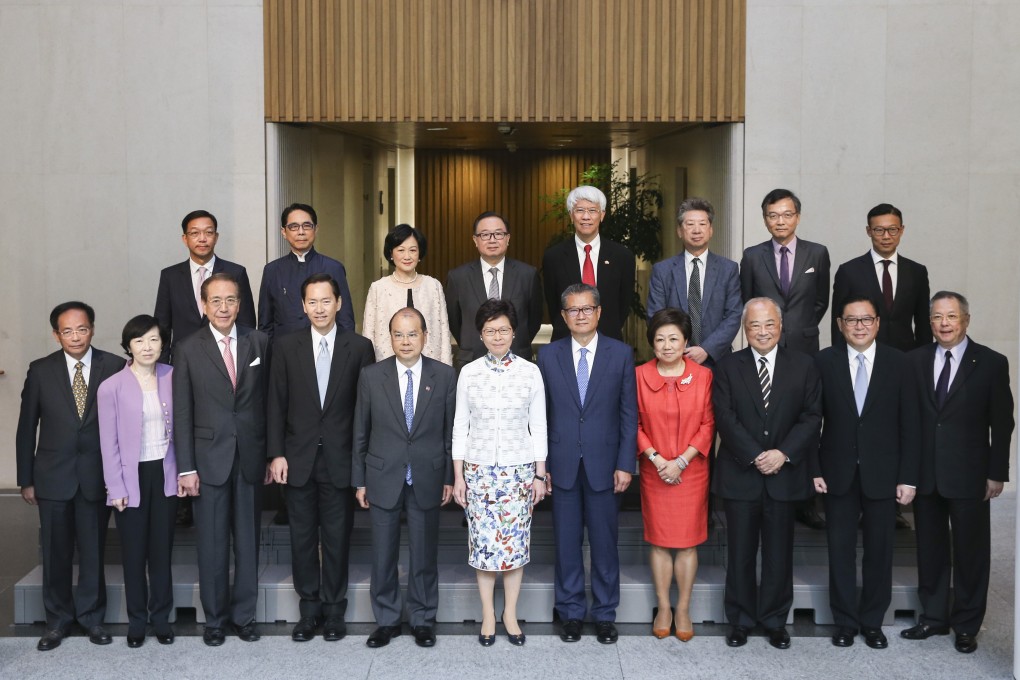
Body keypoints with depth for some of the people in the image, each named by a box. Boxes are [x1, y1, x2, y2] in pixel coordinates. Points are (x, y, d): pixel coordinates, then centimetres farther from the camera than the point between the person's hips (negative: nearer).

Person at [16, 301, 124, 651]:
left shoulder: (114, 367, -4)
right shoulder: (41, 371, 0)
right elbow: (26, 428, 4)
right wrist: (26, 479, 3)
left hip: (98, 475, -1)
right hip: (53, 476, 1)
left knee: (93, 550, 8)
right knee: (56, 552, 9)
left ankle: (91, 616, 24)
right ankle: (58, 620, 24)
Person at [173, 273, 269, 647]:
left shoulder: (259, 342, 2)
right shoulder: (190, 349, -1)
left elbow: (268, 400, 4)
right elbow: (182, 413, -2)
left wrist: (272, 453, 1)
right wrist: (186, 467, -5)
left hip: (250, 456, 1)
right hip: (210, 458, -1)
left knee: (248, 539, 9)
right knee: (212, 543, 7)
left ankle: (244, 614, 23)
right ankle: (215, 618, 22)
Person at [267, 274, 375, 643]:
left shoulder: (359, 348, -2)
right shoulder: (286, 346, 2)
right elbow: (276, 404, 3)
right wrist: (276, 454, -3)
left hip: (340, 459, -1)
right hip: (299, 458, 1)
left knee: (337, 536, 7)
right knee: (302, 536, 9)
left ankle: (334, 609, 21)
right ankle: (309, 608, 23)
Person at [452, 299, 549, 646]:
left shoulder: (530, 372, -1)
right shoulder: (468, 373, 1)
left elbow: (538, 426, 2)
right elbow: (460, 426, 4)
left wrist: (540, 474, 0)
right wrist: (458, 475, 2)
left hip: (519, 470, 0)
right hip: (479, 469, 0)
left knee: (515, 540, 4)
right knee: (483, 540, 4)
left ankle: (510, 614, 20)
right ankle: (488, 615, 19)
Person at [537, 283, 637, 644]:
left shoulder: (621, 353, 1)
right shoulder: (548, 355, 3)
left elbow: (629, 413, 0)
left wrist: (625, 464, -5)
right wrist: (540, 464, 0)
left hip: (604, 465, -1)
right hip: (563, 465, 1)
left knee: (605, 543, 8)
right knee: (566, 543, 9)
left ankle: (605, 614, 22)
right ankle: (571, 612, 23)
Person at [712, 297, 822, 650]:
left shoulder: (803, 366, 4)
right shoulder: (728, 367, 1)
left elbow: (811, 416, -1)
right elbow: (725, 418, -6)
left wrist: (783, 454, -13)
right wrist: (755, 456, -15)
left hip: (785, 474, 1)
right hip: (740, 474, -1)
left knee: (779, 552, 10)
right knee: (740, 552, 7)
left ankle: (775, 620, 24)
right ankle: (740, 619, 21)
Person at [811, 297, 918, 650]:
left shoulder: (897, 362, -1)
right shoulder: (824, 361, -2)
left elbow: (908, 423, -1)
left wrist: (908, 477, -4)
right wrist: (814, 469, -5)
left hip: (882, 473, 0)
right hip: (838, 472, 0)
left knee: (880, 550, 9)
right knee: (840, 549, 8)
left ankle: (873, 621, 25)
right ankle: (845, 621, 22)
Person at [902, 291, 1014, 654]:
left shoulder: (991, 362, -3)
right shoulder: (915, 360, 4)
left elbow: (1002, 423, -2)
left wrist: (997, 473, -5)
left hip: (968, 475, -2)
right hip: (925, 473, 2)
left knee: (970, 552, 8)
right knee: (930, 549, 12)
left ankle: (966, 625, 22)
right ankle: (933, 617, 26)